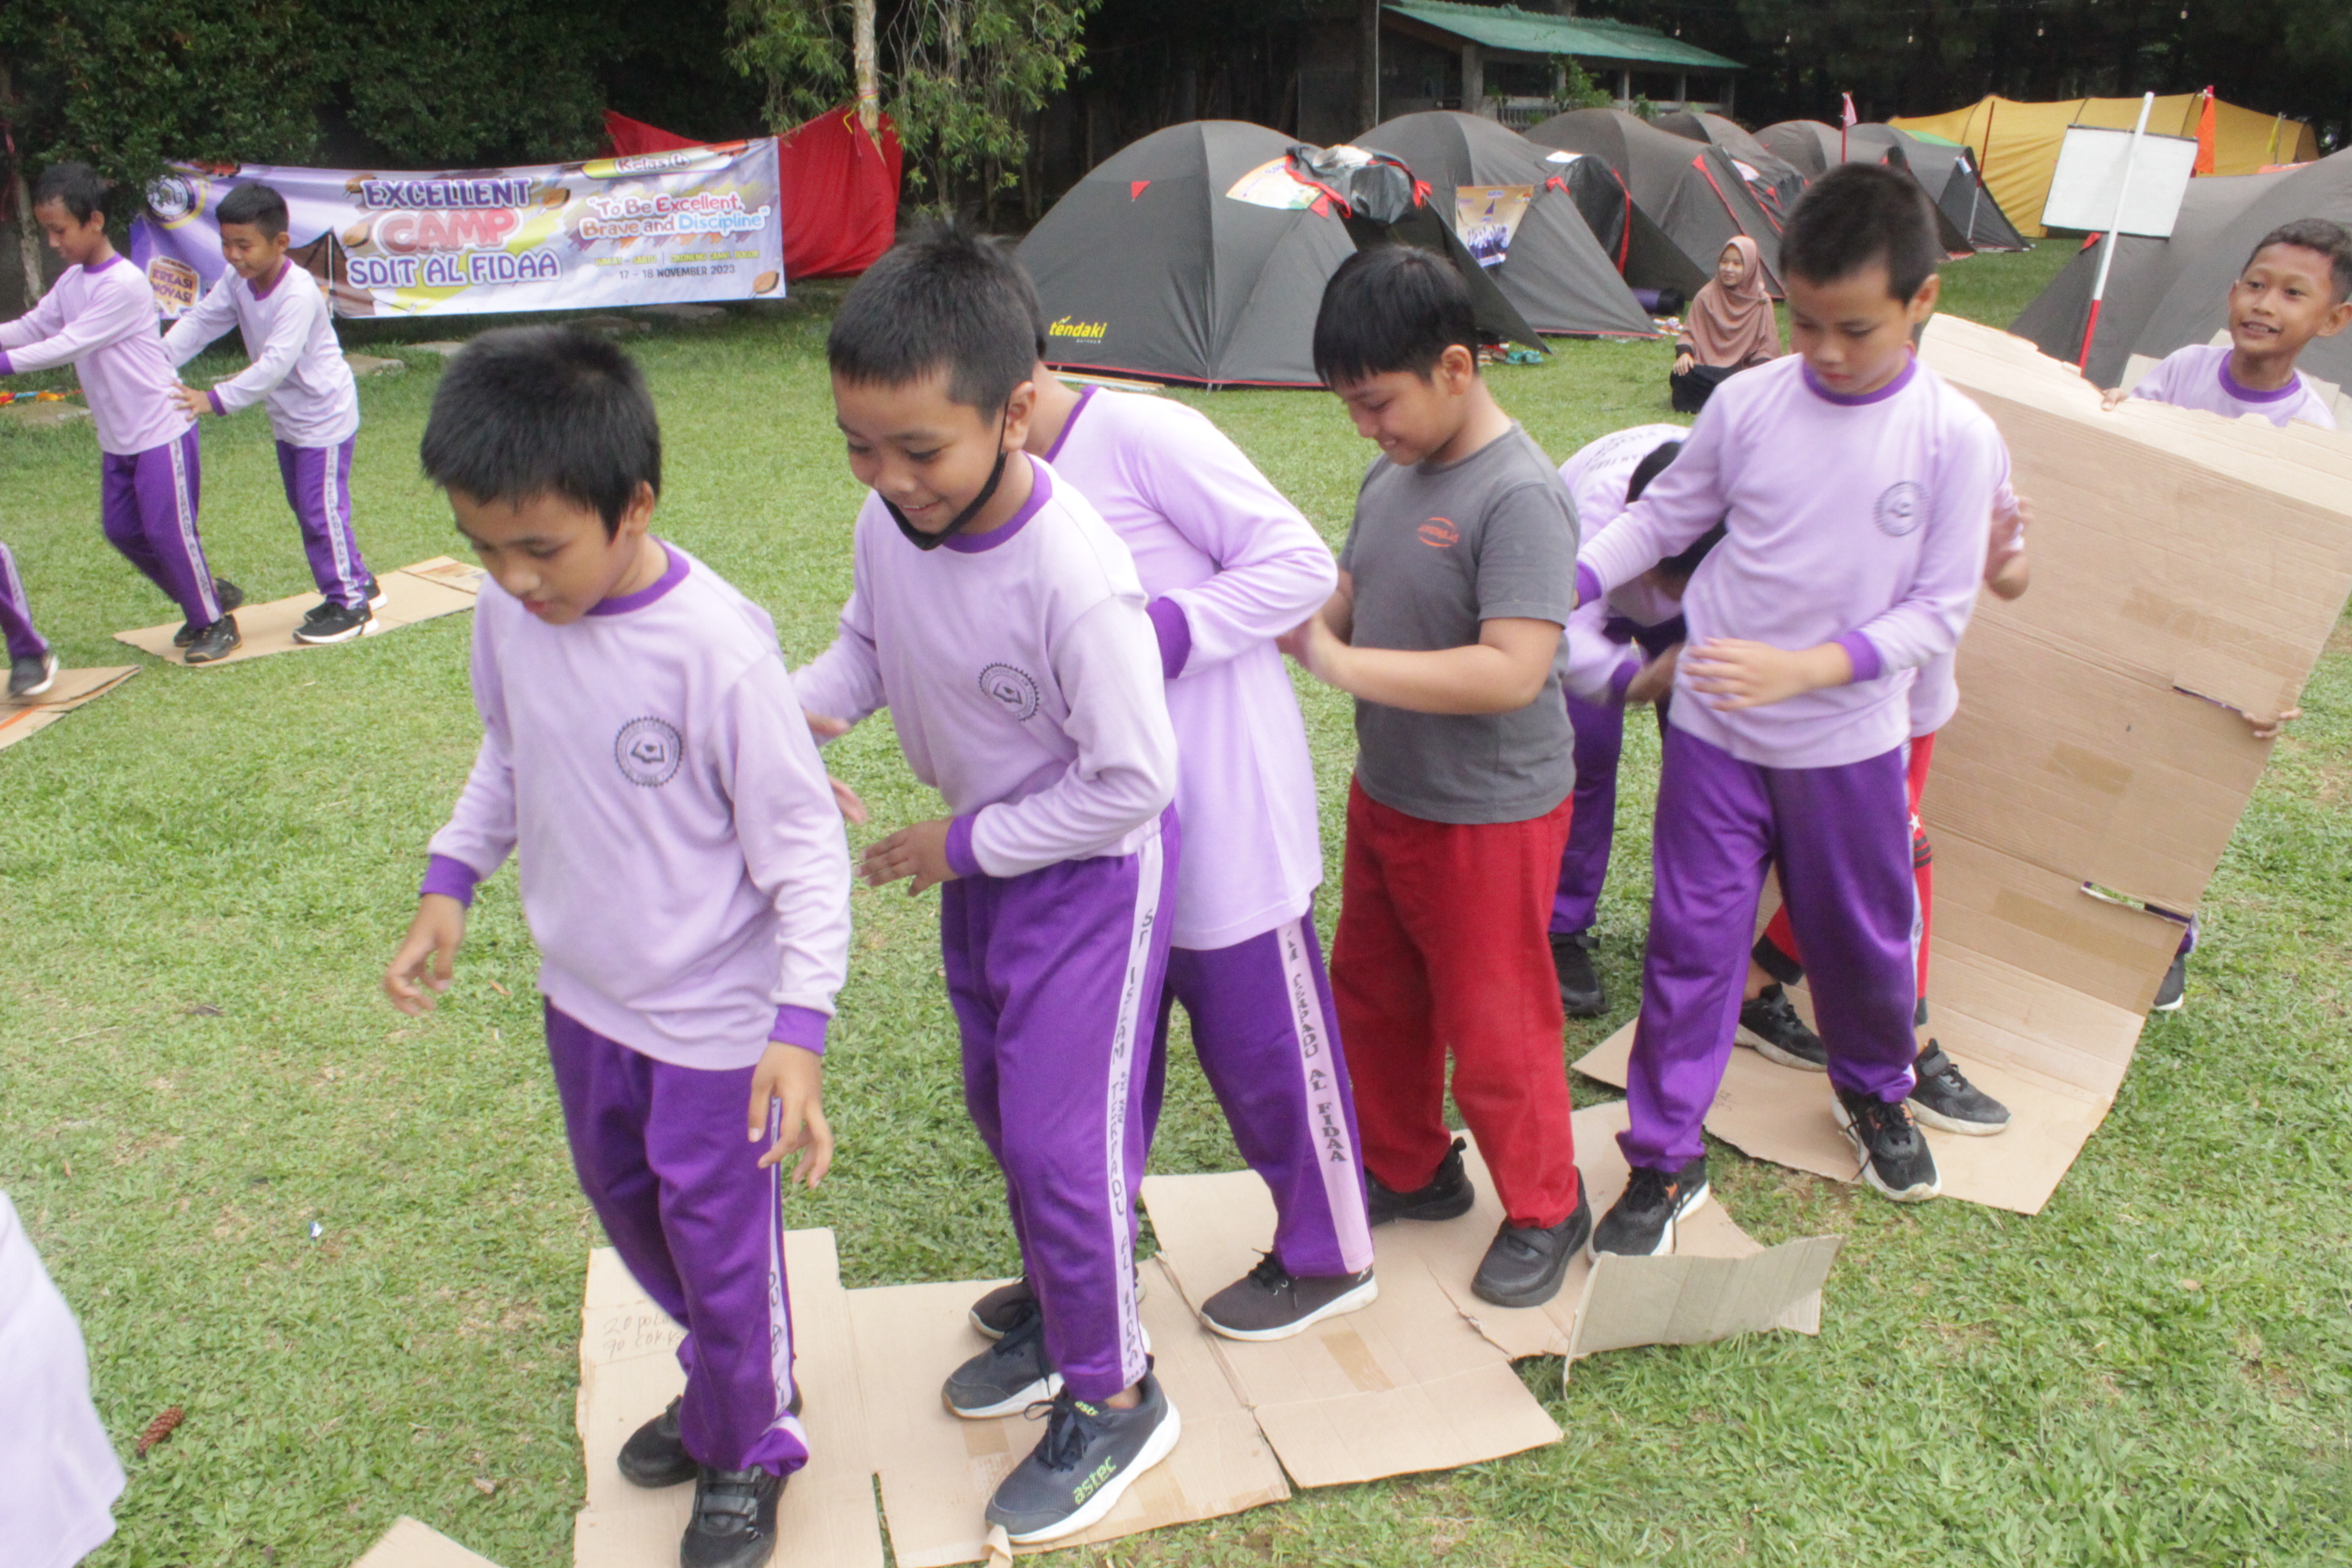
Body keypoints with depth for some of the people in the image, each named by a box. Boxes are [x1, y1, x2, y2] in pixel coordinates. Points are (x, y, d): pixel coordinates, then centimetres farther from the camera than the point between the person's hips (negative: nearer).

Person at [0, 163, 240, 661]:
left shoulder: (124, 284, -20)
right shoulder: (70, 282, 7)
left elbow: (70, 344, -22)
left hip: (161, 428, -9)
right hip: (117, 437, 9)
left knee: (168, 530, -5)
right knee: (122, 530, 13)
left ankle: (215, 622, 11)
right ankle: (210, 595, 26)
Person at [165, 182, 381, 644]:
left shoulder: (299, 294, -27)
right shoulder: (237, 280, -1)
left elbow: (274, 364, -33)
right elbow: (201, 320, -4)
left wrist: (215, 399, -36)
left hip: (324, 415, -9)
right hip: (287, 419, 9)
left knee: (323, 510, -6)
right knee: (305, 507, 17)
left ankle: (349, 606, 4)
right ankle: (357, 583, 29)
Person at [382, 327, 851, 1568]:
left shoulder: (715, 646, -29)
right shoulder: (507, 613, -8)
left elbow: (804, 844, -23)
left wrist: (801, 1022, -27)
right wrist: (449, 884, 7)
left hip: (715, 1012, -7)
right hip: (583, 992, 8)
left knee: (719, 1237, 10)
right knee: (621, 1198, 25)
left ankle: (748, 1447, 37)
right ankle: (722, 1382, 51)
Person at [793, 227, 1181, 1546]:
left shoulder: (1076, 579, -34)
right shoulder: (890, 521, -13)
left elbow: (1131, 781, -26)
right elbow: (871, 640, 7)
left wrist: (962, 845, -18)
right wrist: (804, 709, -14)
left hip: (1093, 869, -8)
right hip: (982, 859, 8)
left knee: (1064, 1132, -2)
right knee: (1003, 1104, 21)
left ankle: (1115, 1399, 23)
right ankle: (1065, 1312, 45)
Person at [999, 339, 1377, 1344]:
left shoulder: (1144, 435, -17)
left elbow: (1301, 563, -16)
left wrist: (1162, 629, -25)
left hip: (1224, 808, -7)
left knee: (1266, 1037, 8)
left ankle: (1329, 1258, 30)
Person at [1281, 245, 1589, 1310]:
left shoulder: (1519, 495, -24)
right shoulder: (1391, 476, 2)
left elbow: (1513, 670, -31)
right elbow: (1346, 604, 10)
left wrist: (1340, 663, -29)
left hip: (1489, 817, -8)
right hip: (1385, 793, 9)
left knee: (1493, 1029, 7)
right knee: (1372, 998, 21)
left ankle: (1545, 1211, 31)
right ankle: (1406, 1170, 43)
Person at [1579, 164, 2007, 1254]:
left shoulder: (1955, 438, -11)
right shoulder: (1748, 403, -8)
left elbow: (1939, 611, -10)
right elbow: (1659, 518, 3)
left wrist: (1806, 667, -24)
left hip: (1849, 743, 0)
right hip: (1714, 730, 1)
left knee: (1861, 936, 18)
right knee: (1689, 945, 4)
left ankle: (1874, 1094, 49)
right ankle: (1664, 1161, 19)